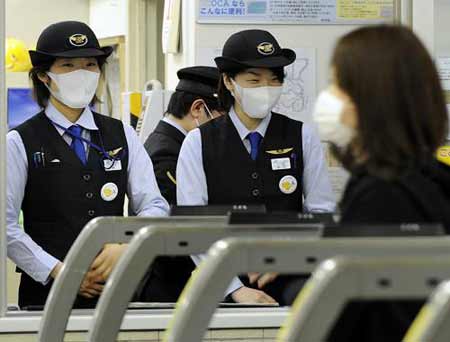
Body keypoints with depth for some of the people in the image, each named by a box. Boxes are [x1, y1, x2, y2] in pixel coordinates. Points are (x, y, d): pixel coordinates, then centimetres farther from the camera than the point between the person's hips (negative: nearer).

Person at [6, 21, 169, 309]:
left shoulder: (122, 136, 11)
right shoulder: (20, 143, 0)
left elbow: (155, 206, 4)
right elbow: (6, 224, -8)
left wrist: (127, 248, -15)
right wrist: (57, 271, -16)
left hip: (115, 290, 3)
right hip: (47, 293, -3)